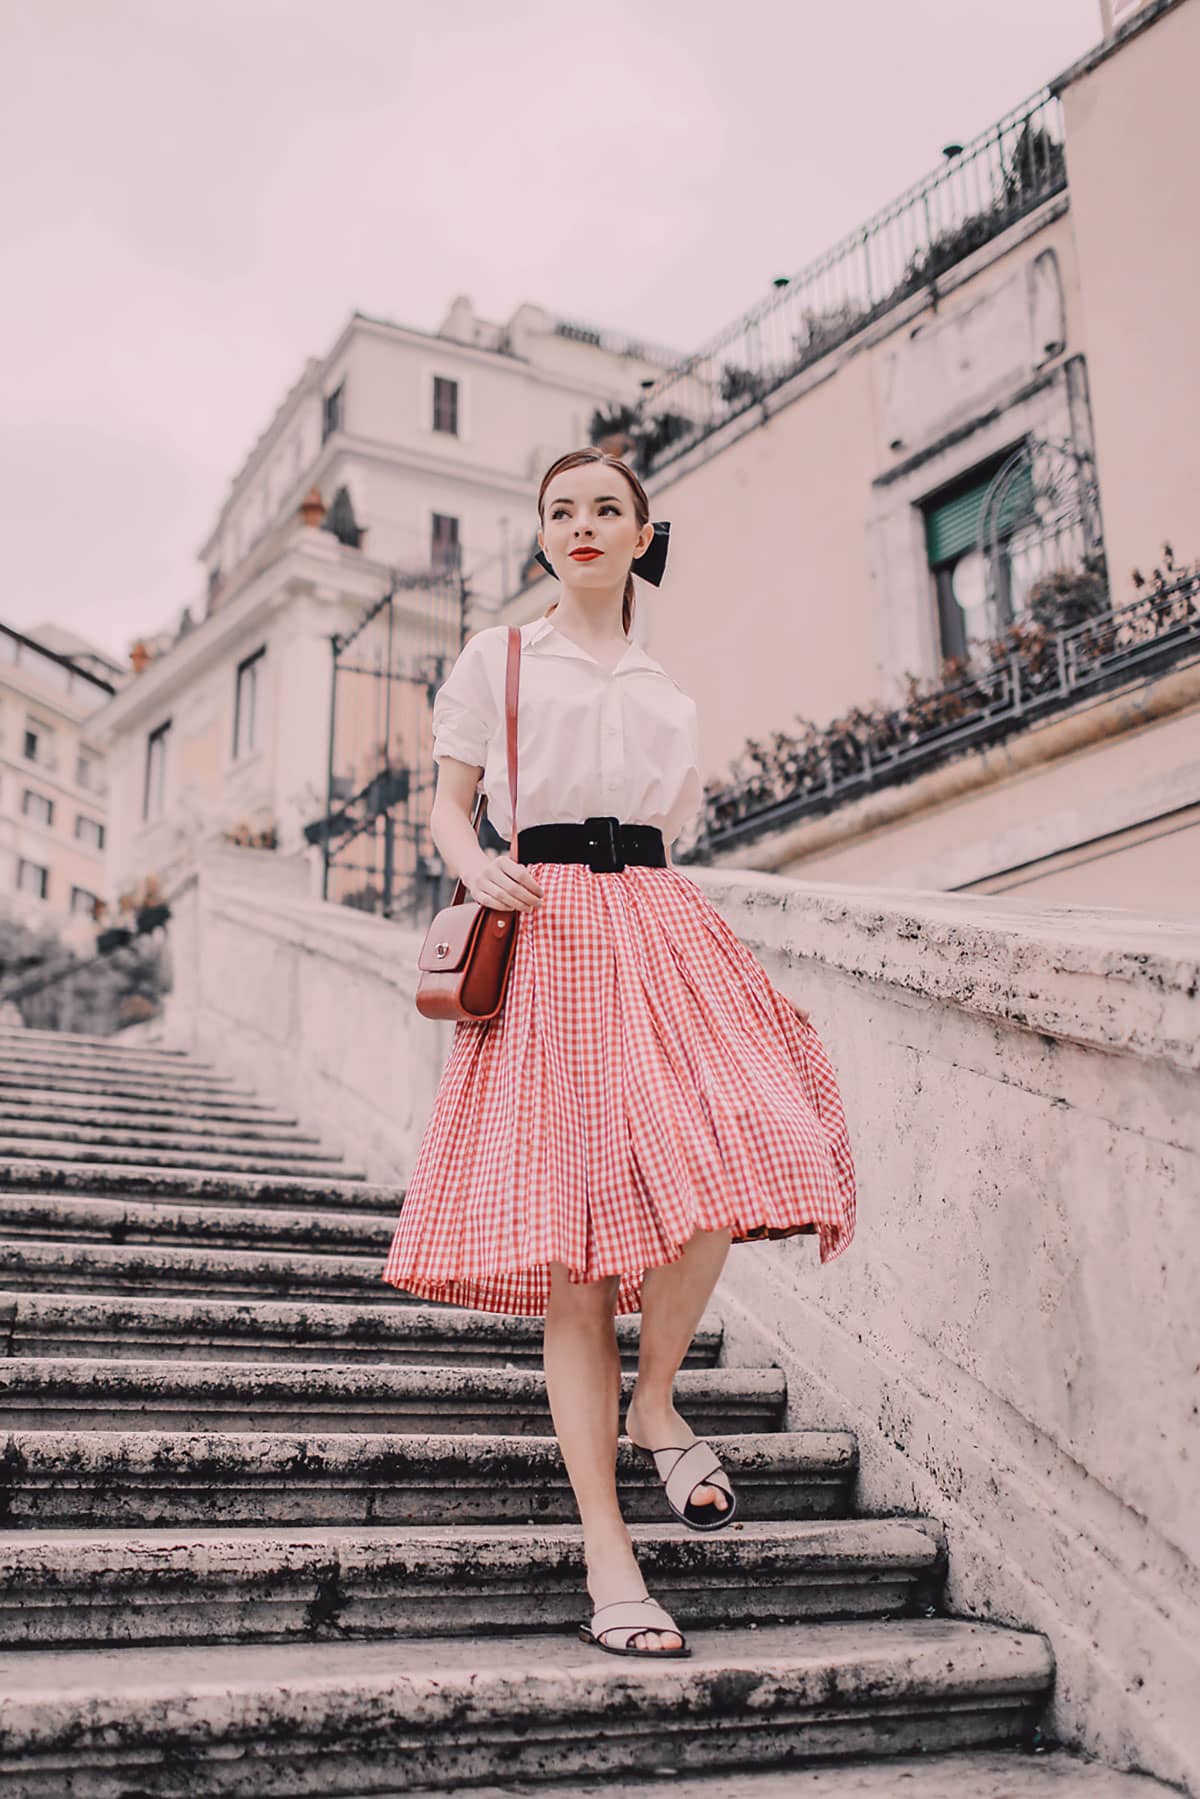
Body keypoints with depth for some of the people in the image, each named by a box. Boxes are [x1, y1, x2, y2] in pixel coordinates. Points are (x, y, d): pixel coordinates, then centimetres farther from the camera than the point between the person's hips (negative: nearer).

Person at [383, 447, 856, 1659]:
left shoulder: (665, 689, 22)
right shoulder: (496, 658, 14)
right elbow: (445, 804, 11)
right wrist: (477, 866, -9)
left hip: (656, 929, 3)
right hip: (544, 934, -3)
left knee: (716, 1169, -23)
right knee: (569, 1256, -7)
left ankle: (655, 1403, 6)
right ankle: (606, 1552, 0)